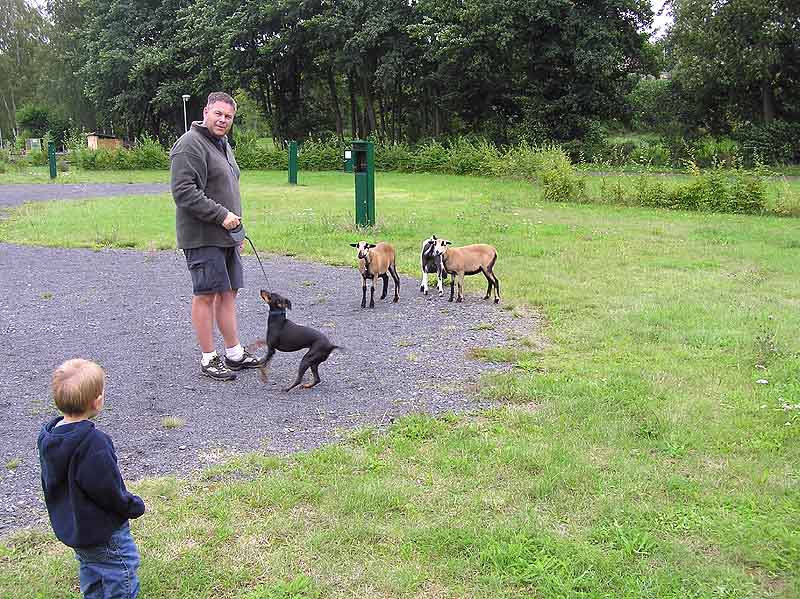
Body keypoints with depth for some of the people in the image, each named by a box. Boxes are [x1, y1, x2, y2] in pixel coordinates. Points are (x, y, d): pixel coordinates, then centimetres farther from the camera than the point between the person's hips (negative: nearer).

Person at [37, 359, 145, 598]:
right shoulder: (94, 443, -32)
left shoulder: (47, 436, -5)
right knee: (121, 579, 8)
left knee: (90, 571, 26)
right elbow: (109, 490, -26)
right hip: (104, 532, -9)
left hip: (68, 525, 9)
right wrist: (135, 506, -7)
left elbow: (50, 482, 8)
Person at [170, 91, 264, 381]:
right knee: (206, 294, -4)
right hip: (202, 236, -9)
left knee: (228, 292, 12)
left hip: (226, 235, 9)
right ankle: (208, 359, 4)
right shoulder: (190, 144, -12)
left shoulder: (223, 145, 19)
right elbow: (183, 191, -22)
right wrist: (221, 215, -20)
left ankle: (235, 354, 19)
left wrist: (236, 229, 24)